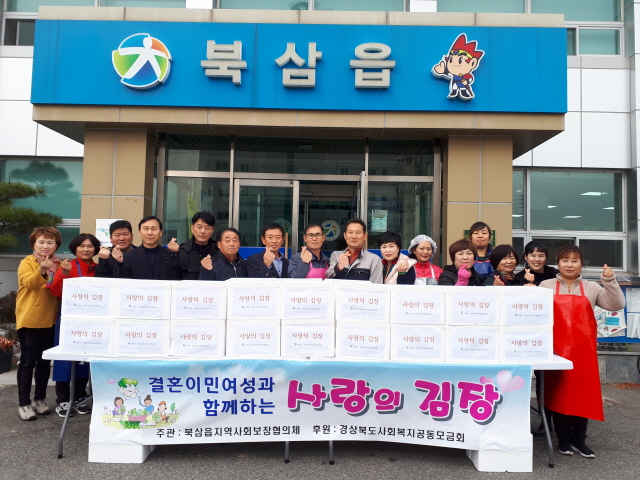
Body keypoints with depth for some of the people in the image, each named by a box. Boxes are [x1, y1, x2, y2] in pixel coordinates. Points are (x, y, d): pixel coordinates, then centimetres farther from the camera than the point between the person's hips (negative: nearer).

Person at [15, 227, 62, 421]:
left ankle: (39, 399, 24)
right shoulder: (27, 262, -6)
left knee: (45, 361, 11)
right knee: (28, 361, 1)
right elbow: (29, 283, -24)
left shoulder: (59, 264, 8)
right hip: (29, 320, -4)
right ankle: (24, 403, 10)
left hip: (50, 320, 5)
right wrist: (41, 270, -41)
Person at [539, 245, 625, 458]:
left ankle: (579, 440, 19)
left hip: (583, 350, 2)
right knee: (558, 393, 4)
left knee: (584, 393, 5)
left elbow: (616, 305, 0)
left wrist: (610, 281, -11)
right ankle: (563, 439, 17)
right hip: (557, 349, -1)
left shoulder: (592, 288, 10)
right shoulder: (546, 286, 5)